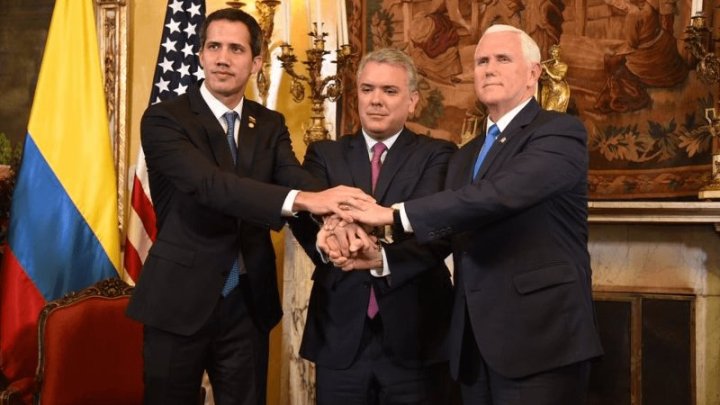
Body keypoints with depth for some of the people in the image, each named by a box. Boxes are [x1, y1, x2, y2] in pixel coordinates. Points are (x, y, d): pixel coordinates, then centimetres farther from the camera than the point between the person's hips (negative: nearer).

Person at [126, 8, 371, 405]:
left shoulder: (270, 124, 6)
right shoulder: (164, 118, -10)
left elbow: (296, 179, -12)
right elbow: (207, 183, -27)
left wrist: (334, 220, -36)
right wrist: (302, 200, -39)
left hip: (248, 302, 4)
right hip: (180, 300, -4)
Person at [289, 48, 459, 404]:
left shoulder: (436, 155, 3)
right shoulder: (325, 154, 9)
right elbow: (304, 215, -9)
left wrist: (383, 257, -33)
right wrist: (327, 240, -32)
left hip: (415, 337, -1)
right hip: (339, 337, 2)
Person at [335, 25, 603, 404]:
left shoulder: (560, 132, -7)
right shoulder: (466, 156, 19)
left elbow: (503, 193, -24)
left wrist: (396, 215, -23)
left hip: (541, 337, -7)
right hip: (475, 344, 7)